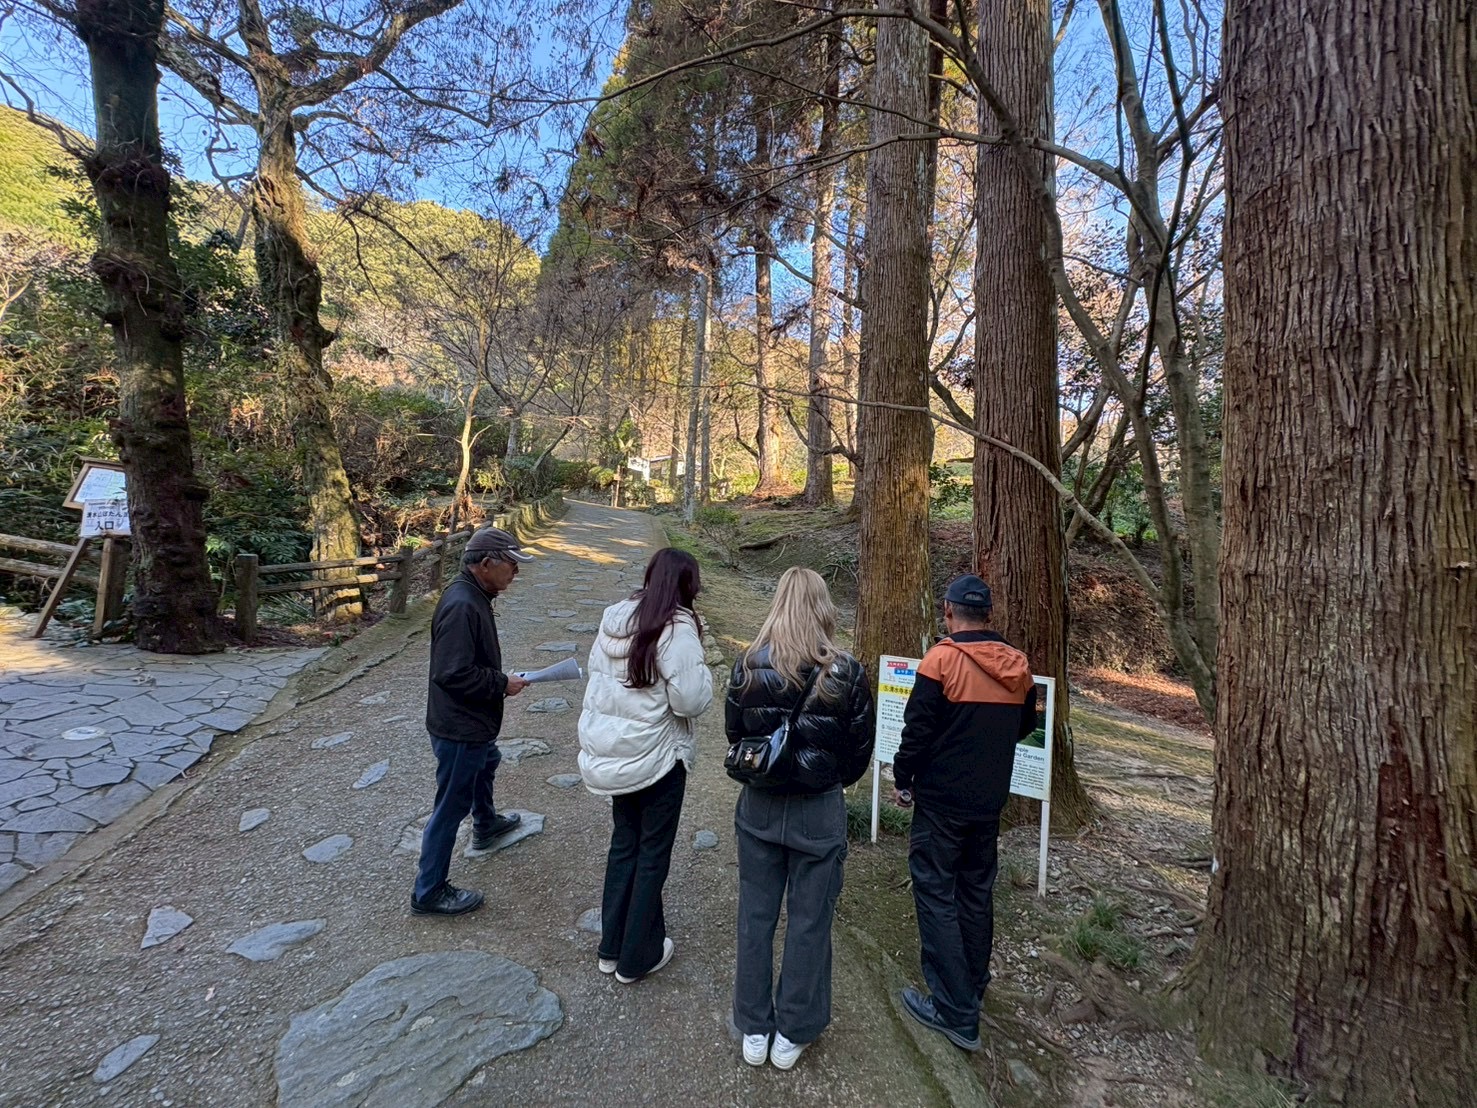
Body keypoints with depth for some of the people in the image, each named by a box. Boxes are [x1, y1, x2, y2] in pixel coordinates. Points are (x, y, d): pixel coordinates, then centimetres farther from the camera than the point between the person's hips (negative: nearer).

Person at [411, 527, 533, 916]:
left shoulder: (474, 596, 4)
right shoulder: (461, 606, -29)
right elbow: (453, 673, -32)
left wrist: (501, 677, 5)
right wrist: (502, 684, -21)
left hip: (473, 722, 11)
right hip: (459, 727, -11)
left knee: (486, 763, 33)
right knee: (451, 806, 3)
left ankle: (486, 825, 59)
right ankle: (429, 892, 20)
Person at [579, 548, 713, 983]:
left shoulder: (614, 618, 0)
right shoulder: (677, 629, -21)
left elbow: (596, 671, 8)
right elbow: (691, 701, -22)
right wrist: (701, 668, -7)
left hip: (612, 753, 7)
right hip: (656, 757, -6)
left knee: (623, 842, 22)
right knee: (653, 852, 12)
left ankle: (612, 946, 35)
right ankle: (638, 956, 27)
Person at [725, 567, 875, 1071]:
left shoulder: (747, 666, -13)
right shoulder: (846, 672, -17)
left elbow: (734, 733, -1)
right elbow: (860, 750, -5)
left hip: (759, 807, 2)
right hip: (819, 811, -1)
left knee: (755, 915, 18)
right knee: (809, 920, 16)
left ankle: (754, 1030, 35)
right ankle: (793, 1034, 33)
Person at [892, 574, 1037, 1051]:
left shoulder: (941, 660, -18)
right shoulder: (1018, 666, 0)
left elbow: (917, 730, -17)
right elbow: (1024, 725, 13)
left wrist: (902, 779, -3)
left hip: (941, 801, -6)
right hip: (990, 800, 6)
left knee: (936, 895, 4)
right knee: (976, 893, 20)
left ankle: (956, 1012, 8)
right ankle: (973, 989, 35)